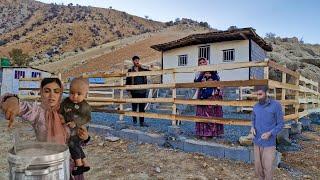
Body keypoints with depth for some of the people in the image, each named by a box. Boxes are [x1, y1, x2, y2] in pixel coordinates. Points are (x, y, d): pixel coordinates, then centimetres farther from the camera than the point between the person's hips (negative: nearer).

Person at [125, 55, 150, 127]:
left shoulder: (143, 70, 8)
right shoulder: (130, 70, 3)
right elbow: (127, 81, 3)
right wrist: (128, 90, -3)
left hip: (143, 91, 2)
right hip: (134, 91, -2)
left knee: (142, 107, 3)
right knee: (134, 106, 7)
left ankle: (142, 122, 8)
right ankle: (134, 120, 23)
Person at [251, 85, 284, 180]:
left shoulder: (276, 105, -12)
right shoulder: (256, 107, 2)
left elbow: (280, 124, -7)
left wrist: (270, 133, -22)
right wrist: (252, 128, -7)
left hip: (269, 144, -4)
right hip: (257, 142, 4)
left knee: (268, 168, 1)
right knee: (258, 167, 12)